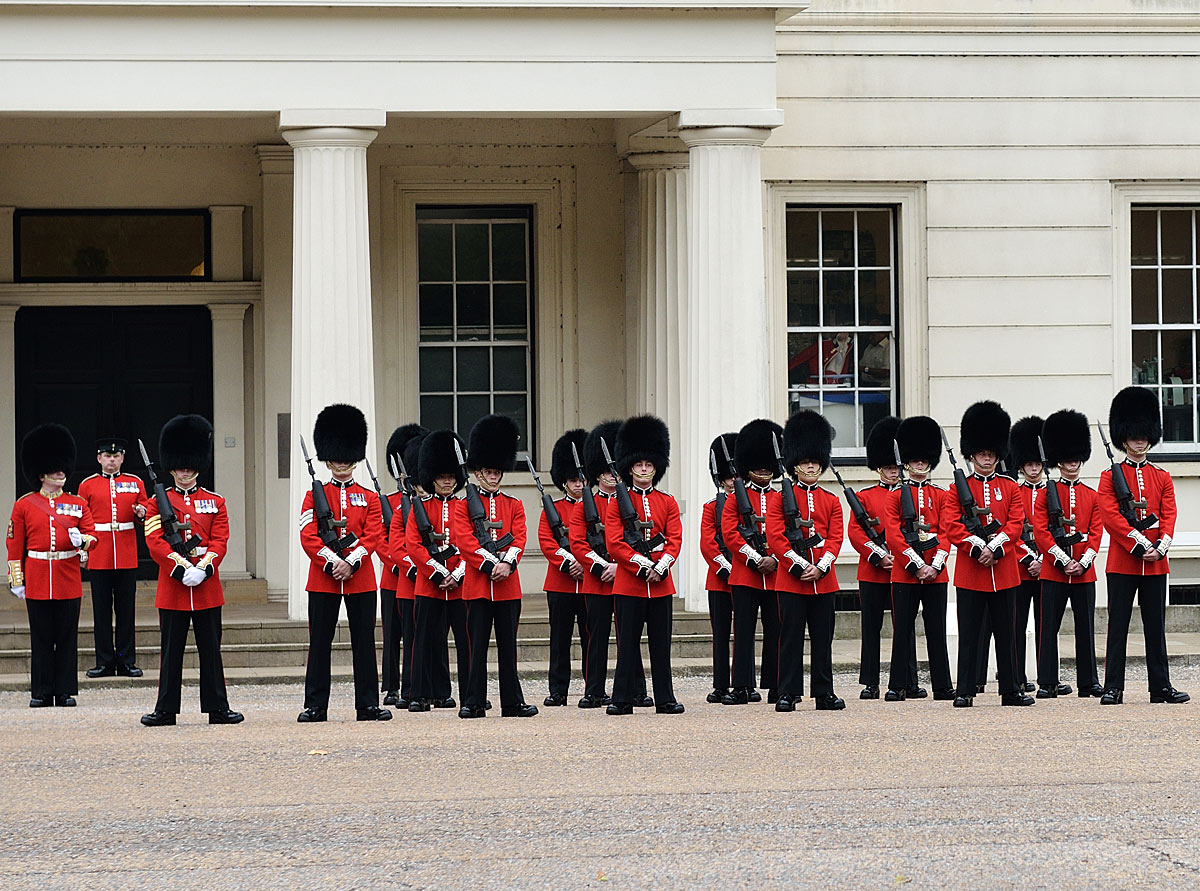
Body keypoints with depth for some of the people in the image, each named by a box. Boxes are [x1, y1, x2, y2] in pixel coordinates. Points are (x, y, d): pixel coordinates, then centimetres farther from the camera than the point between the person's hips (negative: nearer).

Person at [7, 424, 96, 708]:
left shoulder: (78, 504, 7)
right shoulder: (24, 505, 3)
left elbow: (92, 535, 5)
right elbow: (15, 545, 4)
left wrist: (82, 539, -18)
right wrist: (16, 579, 0)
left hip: (68, 580, 1)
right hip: (37, 581, -1)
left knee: (67, 637, 3)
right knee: (41, 638, 3)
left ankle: (66, 691, 8)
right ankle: (41, 692, 9)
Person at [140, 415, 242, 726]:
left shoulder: (215, 503, 8)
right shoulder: (158, 504, 3)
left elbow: (219, 542, 0)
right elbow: (155, 543, -7)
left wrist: (202, 569, -17)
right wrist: (183, 568, -19)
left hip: (207, 586, 1)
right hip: (172, 585, -1)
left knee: (210, 649, 5)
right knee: (171, 650, 3)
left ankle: (218, 708, 9)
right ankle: (166, 710, 8)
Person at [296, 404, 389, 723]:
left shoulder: (369, 498, 8)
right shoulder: (314, 496, 5)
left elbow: (373, 536, -2)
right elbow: (308, 536, -5)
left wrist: (351, 562, -17)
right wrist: (332, 562, -17)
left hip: (360, 578, 1)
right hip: (323, 578, -1)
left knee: (364, 642, 3)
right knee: (320, 643, 1)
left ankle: (368, 705, 7)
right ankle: (315, 706, 5)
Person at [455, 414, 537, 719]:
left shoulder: (514, 505, 12)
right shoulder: (464, 505, 3)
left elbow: (518, 539, 1)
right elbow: (465, 542, -7)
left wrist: (507, 564, -17)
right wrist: (490, 565, -17)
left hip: (508, 584, 2)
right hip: (477, 584, -2)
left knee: (508, 645, 5)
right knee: (477, 646, -1)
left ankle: (512, 703, 7)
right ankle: (474, 703, 2)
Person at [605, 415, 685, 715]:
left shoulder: (668, 503, 10)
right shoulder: (619, 502, 3)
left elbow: (675, 540, 2)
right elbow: (615, 543, -6)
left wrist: (660, 568, -13)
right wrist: (643, 566, -14)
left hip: (661, 584, 2)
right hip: (628, 584, -2)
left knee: (661, 643, 5)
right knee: (628, 643, -1)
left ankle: (665, 699, 10)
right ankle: (622, 699, 3)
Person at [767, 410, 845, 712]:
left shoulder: (831, 501, 10)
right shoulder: (780, 498, 1)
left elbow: (836, 538, 3)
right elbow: (775, 537, -7)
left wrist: (820, 568, -12)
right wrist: (800, 566, -14)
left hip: (823, 581, 3)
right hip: (791, 581, -3)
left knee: (823, 638, 6)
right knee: (791, 638, -2)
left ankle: (824, 693, 12)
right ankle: (787, 695, 1)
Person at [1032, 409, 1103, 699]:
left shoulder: (1091, 496, 10)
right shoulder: (1046, 494, 2)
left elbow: (1096, 532, 4)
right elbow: (1041, 531, -5)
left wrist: (1082, 563, -10)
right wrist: (1064, 561, -13)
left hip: (1084, 571, 2)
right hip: (1053, 571, -2)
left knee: (1085, 626, 5)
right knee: (1049, 627, -2)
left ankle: (1088, 682, 11)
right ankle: (1047, 683, 2)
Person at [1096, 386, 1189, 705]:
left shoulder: (1162, 477, 12)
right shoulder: (1110, 476, 2)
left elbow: (1169, 514, 3)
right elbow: (1110, 516, -9)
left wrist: (1161, 546, -14)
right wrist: (1140, 543, -17)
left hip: (1156, 562, 3)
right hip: (1122, 561, -3)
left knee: (1156, 627, 6)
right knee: (1118, 626, -2)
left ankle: (1161, 687, 10)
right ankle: (1113, 688, -1)